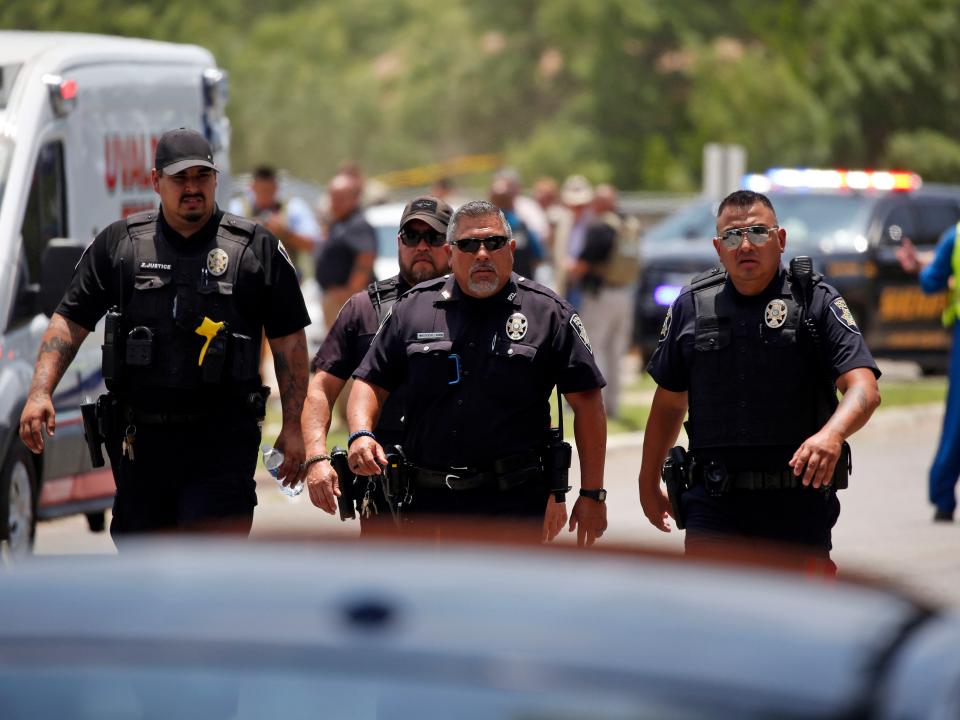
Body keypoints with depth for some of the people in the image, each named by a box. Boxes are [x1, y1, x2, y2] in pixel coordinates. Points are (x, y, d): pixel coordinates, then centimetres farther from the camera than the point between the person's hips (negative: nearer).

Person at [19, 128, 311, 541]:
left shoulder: (257, 249, 4)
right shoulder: (118, 244, 8)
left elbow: (289, 340, 5)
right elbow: (70, 321, 8)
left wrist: (292, 427, 1)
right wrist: (40, 393, -5)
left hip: (221, 444, -3)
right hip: (139, 438, 3)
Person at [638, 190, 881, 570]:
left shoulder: (816, 302, -2)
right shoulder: (692, 306, 7)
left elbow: (864, 389, -13)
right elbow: (669, 402, 17)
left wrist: (831, 435, -33)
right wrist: (648, 482, 21)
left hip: (797, 501, -1)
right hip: (714, 501, 1)